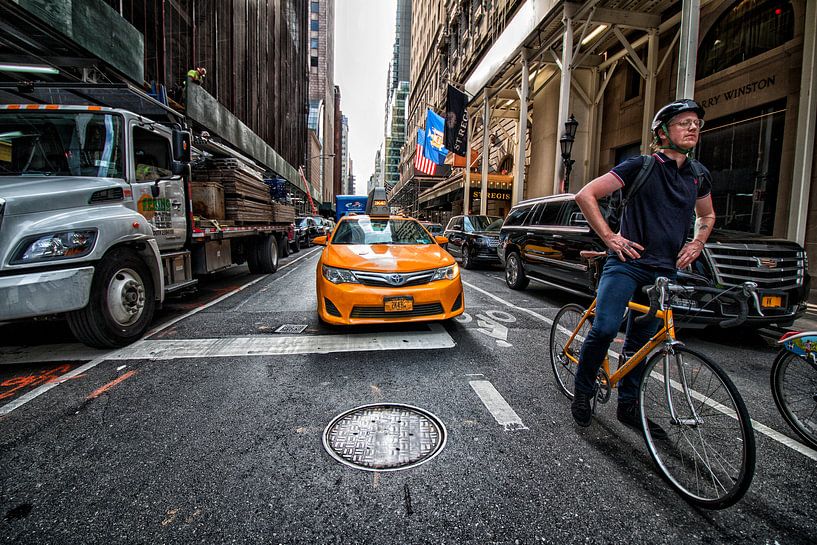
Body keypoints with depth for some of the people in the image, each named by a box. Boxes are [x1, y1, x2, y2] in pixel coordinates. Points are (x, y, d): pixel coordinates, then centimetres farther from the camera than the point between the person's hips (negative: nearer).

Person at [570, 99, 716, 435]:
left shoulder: (699, 175, 14)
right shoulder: (642, 165, -4)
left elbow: (707, 215, 32)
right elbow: (585, 195, -9)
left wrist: (696, 245, 13)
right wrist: (609, 237, -12)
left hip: (665, 269, 6)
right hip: (628, 261, -5)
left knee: (641, 341, 9)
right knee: (604, 328, -19)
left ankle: (628, 406, 23)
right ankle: (582, 393, 3)